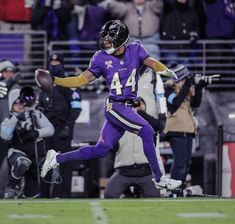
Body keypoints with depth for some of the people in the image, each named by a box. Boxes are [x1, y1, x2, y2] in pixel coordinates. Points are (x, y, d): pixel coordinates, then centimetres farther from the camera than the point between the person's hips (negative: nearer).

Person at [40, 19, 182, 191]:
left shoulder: (135, 51, 6)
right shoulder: (101, 58, 0)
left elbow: (151, 62, -7)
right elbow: (82, 80, 4)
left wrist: (165, 70, -26)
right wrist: (54, 81, -4)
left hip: (128, 109, 4)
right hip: (115, 106, -4)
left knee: (100, 151, 6)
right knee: (147, 132, -20)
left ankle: (57, 158, 19)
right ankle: (159, 179, -15)